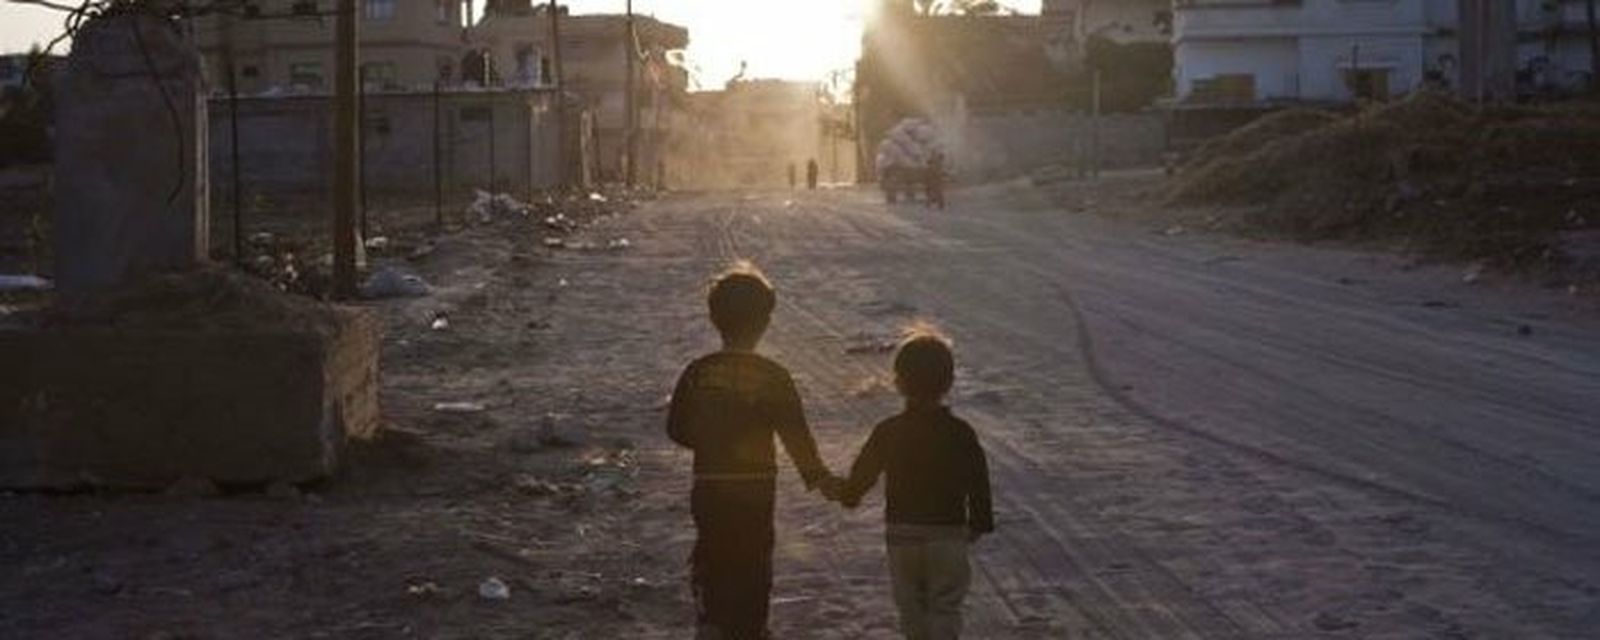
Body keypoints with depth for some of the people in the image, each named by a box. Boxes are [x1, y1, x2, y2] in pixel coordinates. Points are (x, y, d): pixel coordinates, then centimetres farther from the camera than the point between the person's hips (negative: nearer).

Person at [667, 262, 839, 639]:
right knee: (753, 564, 11)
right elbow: (796, 436, -10)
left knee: (710, 557, 18)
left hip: (708, 491, 3)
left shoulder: (697, 373, -4)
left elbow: (677, 429, 4)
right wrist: (818, 477, 2)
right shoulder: (772, 377, -13)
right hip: (755, 493, -3)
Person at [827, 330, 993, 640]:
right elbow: (978, 484, -5)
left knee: (911, 606, 16)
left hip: (901, 535, 1)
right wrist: (979, 524, 10)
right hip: (948, 535, -1)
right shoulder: (961, 434, -9)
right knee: (945, 607, 6)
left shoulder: (888, 432, -6)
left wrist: (844, 493, 25)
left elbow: (862, 475, 4)